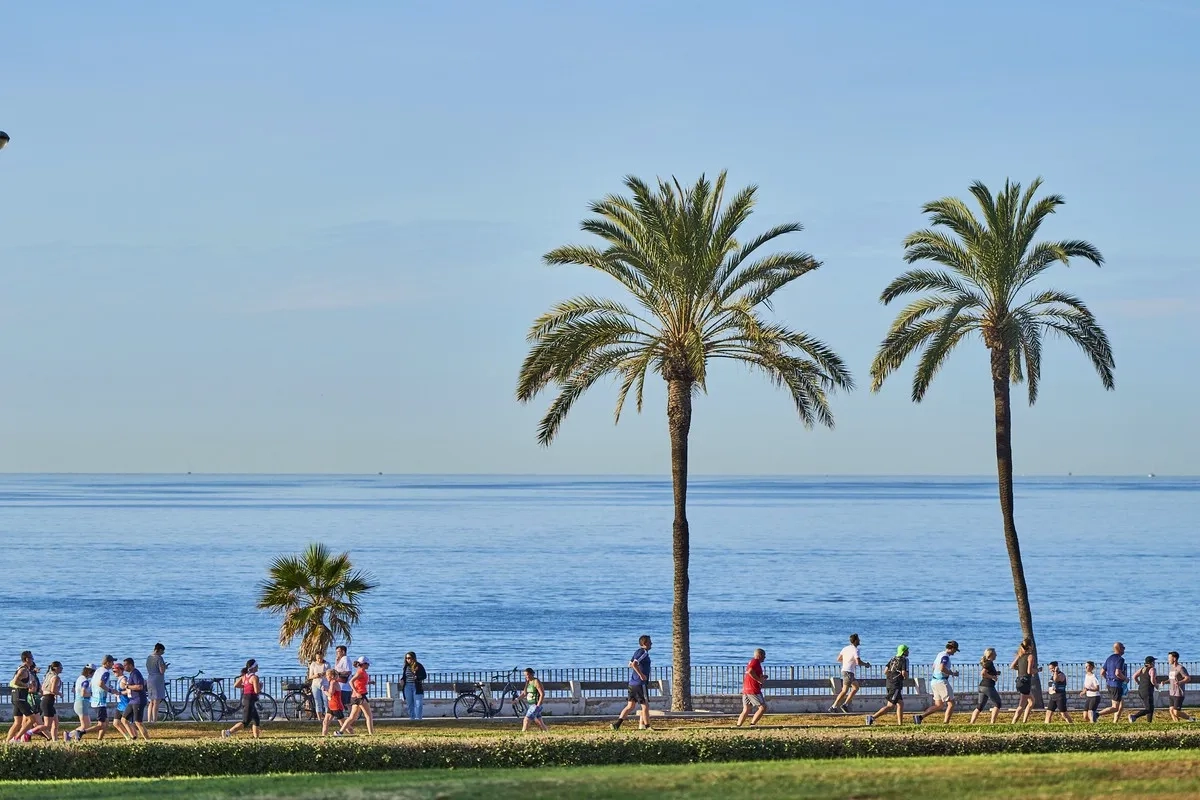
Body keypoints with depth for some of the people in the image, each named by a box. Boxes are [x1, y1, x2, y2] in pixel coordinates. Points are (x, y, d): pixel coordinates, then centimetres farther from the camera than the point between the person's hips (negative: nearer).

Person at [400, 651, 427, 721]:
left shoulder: (419, 666, -4)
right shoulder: (406, 667, 10)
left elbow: (424, 676, -5)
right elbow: (404, 676, 21)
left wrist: (417, 677, -22)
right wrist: (402, 680, 0)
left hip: (417, 687, -5)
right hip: (407, 687, 5)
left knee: (418, 704, -10)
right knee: (410, 704, 8)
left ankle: (418, 718, -11)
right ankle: (412, 719, 16)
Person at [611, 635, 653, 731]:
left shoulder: (638, 652, 15)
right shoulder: (644, 652, -13)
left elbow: (630, 664, 27)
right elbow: (634, 664, -27)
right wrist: (641, 674, -23)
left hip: (633, 683, 9)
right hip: (640, 683, -9)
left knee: (630, 706, 9)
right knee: (645, 705, 1)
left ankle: (617, 724, 2)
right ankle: (647, 726, 6)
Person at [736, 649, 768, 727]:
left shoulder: (751, 661, 22)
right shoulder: (755, 661, -9)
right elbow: (750, 671, -27)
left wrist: (762, 677, 19)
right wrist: (759, 680, -20)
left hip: (745, 690, 10)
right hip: (753, 690, -10)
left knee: (746, 710, 9)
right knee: (763, 707, -7)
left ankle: (738, 726, 2)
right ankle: (752, 724, -13)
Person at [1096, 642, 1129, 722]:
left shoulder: (1109, 659, 10)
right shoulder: (1120, 659, -15)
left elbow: (1102, 673, 10)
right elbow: (1118, 673, -26)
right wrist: (1126, 679, -9)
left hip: (1109, 684, 9)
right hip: (1117, 685, -9)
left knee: (1122, 704, 19)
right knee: (1115, 708, -6)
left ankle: (1115, 722, 13)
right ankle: (1098, 714, -21)